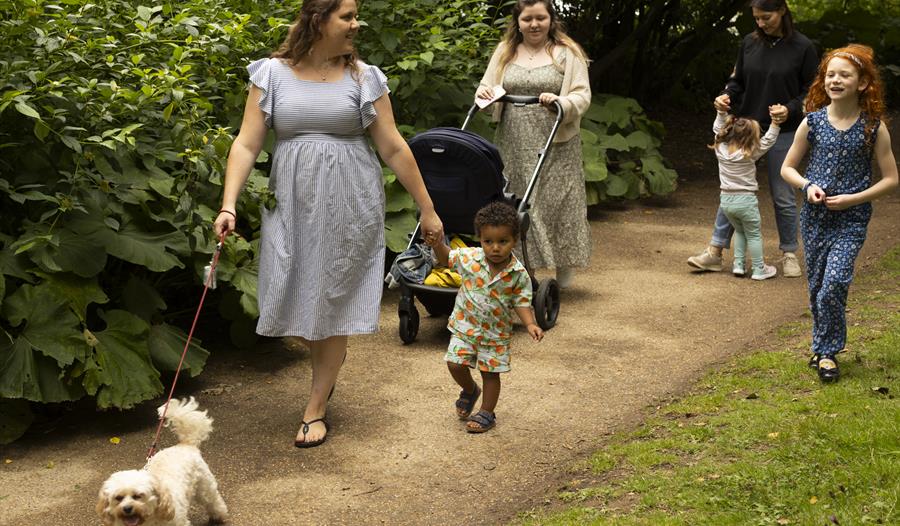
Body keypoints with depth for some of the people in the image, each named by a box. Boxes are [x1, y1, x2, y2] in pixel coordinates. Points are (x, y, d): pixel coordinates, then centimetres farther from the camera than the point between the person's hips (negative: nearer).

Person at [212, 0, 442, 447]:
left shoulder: (363, 78, -1)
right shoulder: (272, 73, -1)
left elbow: (393, 148, 2)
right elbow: (247, 144, -4)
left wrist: (427, 209, 3)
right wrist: (229, 204, -16)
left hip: (349, 205, -1)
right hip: (293, 204, 1)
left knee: (335, 300, 2)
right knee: (302, 294, 6)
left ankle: (316, 408, 13)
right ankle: (326, 373, 37)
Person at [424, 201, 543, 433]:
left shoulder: (519, 274, -15)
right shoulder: (469, 258, -13)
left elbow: (521, 302, -7)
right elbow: (447, 258, 4)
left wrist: (531, 324, -22)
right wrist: (438, 245, -16)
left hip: (496, 332, -1)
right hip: (465, 325, 1)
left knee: (491, 372, 7)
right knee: (455, 364, -3)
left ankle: (487, 413, 24)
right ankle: (470, 390, 29)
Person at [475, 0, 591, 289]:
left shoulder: (567, 53, 1)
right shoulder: (505, 52, 12)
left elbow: (583, 95, -4)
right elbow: (487, 87, 15)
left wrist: (561, 103, -24)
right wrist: (483, 93, -9)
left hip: (554, 146, -3)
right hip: (514, 145, 3)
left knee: (555, 201, -1)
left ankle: (563, 267, 14)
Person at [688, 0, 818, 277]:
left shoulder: (802, 47, -8)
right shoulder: (750, 43, 2)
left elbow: (811, 91, -3)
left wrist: (790, 109, -19)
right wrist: (726, 97, -9)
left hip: (782, 132, -3)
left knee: (783, 196, 7)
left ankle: (789, 254, 21)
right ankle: (715, 251, 10)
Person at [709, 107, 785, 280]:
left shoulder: (720, 148, -6)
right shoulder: (750, 154, -18)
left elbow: (717, 128, 9)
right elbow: (768, 141, -13)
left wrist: (721, 112, 11)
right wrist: (775, 122, -14)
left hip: (726, 200, 5)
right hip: (746, 201, -5)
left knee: (739, 231, 25)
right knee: (754, 235, 11)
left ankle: (738, 264, 21)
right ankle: (759, 269, 15)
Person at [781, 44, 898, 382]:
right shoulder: (812, 122, 0)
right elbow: (788, 168, 9)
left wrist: (854, 199, -13)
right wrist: (807, 186, -11)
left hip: (851, 220, -3)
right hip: (815, 217, 3)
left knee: (833, 285, -16)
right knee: (816, 287, 10)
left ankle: (827, 351, -1)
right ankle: (824, 347, 28)